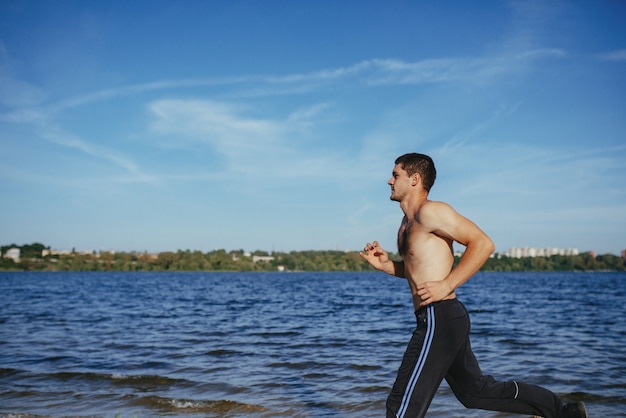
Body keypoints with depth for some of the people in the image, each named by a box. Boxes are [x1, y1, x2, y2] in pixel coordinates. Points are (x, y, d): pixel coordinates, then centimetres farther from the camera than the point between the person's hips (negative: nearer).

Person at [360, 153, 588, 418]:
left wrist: (446, 285, -22)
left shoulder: (430, 211, -13)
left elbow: (483, 244, -18)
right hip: (441, 320, 11)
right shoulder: (409, 221, 16)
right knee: (476, 391, 22)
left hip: (439, 320, -11)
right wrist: (385, 264, 10)